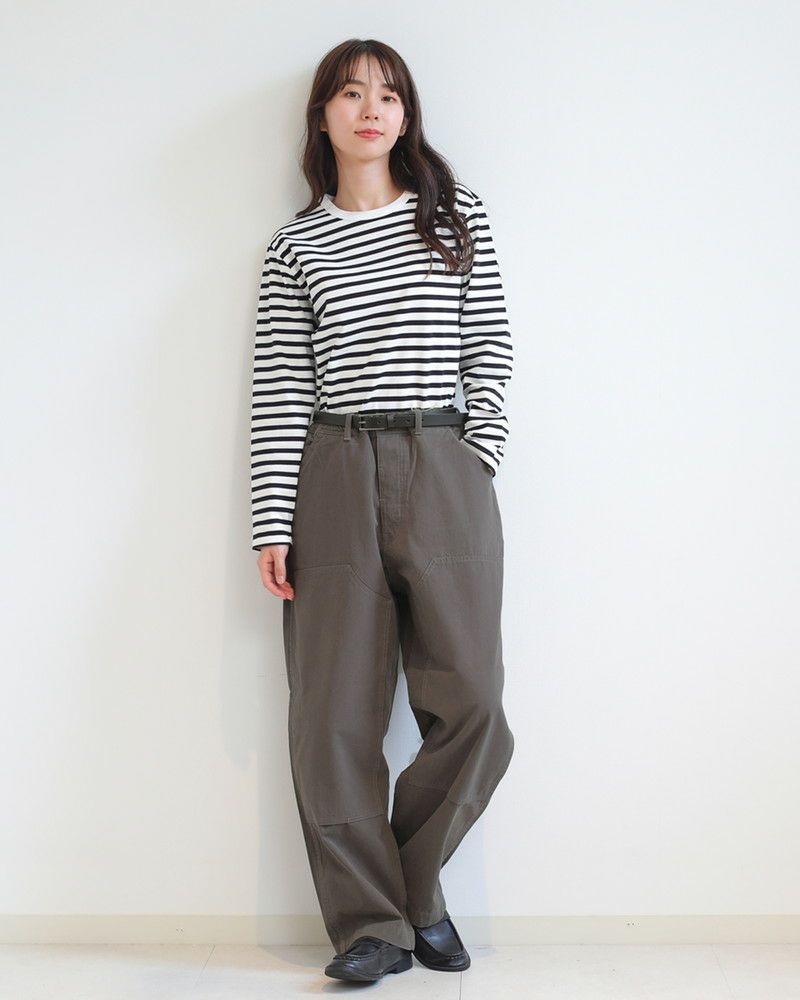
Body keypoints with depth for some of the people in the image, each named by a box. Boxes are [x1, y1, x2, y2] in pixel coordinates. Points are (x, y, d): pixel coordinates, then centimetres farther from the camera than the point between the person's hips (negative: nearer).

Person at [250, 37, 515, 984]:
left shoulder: (455, 213, 13)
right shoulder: (296, 245, 11)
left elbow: (491, 349, 10)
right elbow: (279, 390, 5)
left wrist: (479, 460, -1)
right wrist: (272, 525, -1)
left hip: (445, 472, 0)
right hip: (333, 475, 0)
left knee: (471, 707, -5)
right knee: (335, 714, -2)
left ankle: (413, 883, 19)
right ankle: (374, 925, 12)